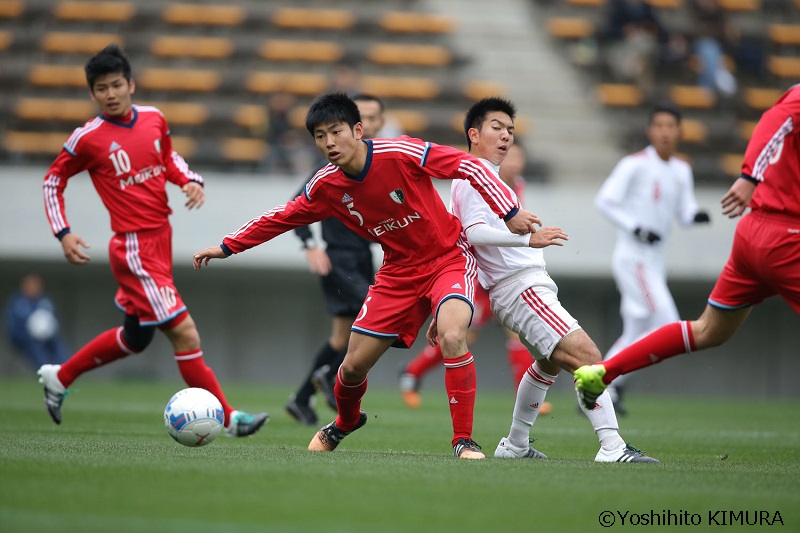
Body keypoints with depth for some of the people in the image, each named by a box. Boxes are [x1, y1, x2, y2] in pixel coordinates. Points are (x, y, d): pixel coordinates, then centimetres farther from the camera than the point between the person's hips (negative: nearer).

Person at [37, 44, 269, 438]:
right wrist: (63, 234, -6)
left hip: (161, 242, 8)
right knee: (184, 332, -12)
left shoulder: (154, 119, 4)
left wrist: (190, 181, 4)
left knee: (135, 338, 21)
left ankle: (59, 377, 39)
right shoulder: (88, 138, -10)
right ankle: (227, 418, -6)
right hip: (134, 249, -8)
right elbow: (53, 181, 3)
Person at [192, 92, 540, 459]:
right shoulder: (327, 185, -7)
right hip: (399, 270, 5)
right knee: (354, 365, 5)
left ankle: (464, 441, -19)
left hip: (448, 259, -5)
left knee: (452, 338, -33)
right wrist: (228, 247, 11)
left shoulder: (400, 154, -24)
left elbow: (468, 166, -21)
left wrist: (509, 212, -26)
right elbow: (283, 217, 9)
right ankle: (345, 423, 40)